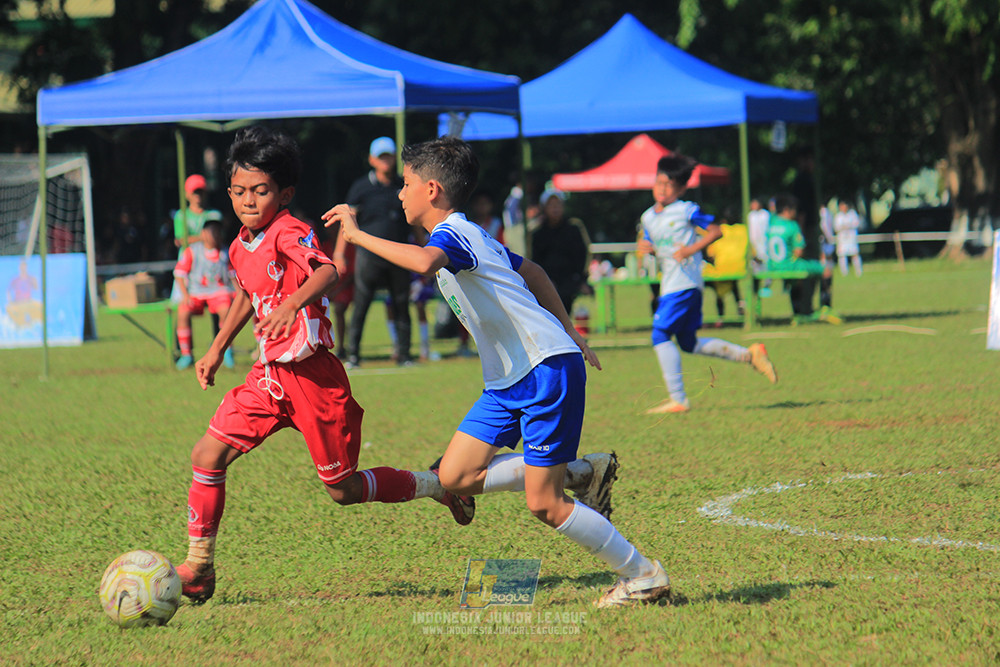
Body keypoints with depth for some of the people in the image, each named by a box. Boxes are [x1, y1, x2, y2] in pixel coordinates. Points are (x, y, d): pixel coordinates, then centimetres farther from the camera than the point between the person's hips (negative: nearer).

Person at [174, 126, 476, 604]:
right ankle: (198, 570, 2)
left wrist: (291, 305, -53)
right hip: (269, 374, 7)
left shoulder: (290, 233, -16)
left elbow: (326, 272, -36)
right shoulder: (241, 246, 9)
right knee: (208, 455, -8)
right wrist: (217, 349, 29)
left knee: (343, 489, 3)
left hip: (312, 375, -7)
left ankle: (438, 485, 26)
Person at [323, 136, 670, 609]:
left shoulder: (451, 234, -14)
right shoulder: (469, 236, 17)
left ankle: (643, 575, 5)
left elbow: (424, 262, -39)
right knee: (455, 477, 3)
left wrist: (357, 235, -29)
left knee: (543, 504, -9)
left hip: (548, 372, -10)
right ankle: (582, 472, 13)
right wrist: (568, 332, 35)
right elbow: (530, 271, 31)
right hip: (509, 379, 10)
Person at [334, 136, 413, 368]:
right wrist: (339, 253, -4)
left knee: (401, 307, 5)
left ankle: (403, 354, 12)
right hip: (369, 257, -3)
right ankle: (353, 355, 1)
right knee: (360, 307, -3)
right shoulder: (361, 187, 2)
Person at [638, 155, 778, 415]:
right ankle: (749, 354, 23)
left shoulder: (686, 210, -6)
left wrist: (692, 249, -16)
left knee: (660, 334, -14)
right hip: (669, 284, 9)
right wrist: (647, 248, 2)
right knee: (688, 343, 14)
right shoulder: (648, 217, 15)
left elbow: (716, 231, -4)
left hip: (686, 283, -9)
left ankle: (677, 400, -12)